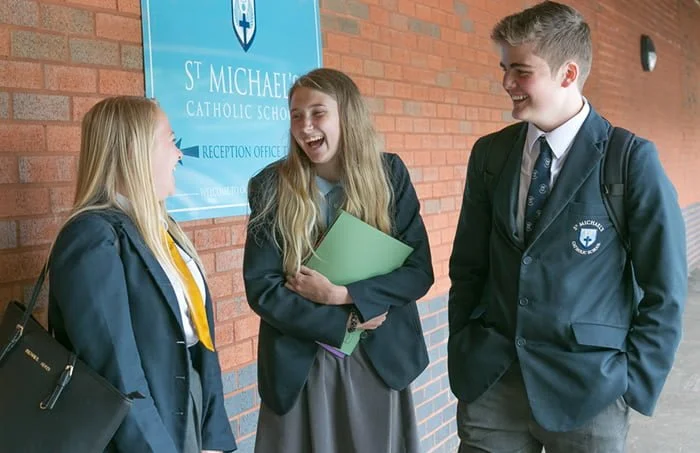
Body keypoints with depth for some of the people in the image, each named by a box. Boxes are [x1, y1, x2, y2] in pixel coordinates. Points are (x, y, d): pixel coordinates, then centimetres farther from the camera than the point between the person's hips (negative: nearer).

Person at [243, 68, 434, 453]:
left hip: (381, 361, 1)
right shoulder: (272, 187, -9)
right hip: (301, 365, -1)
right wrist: (344, 322, -16)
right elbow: (261, 289, -11)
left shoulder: (389, 174, -5)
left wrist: (340, 294, -19)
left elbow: (419, 271, -8)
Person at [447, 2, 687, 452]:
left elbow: (665, 291, -5)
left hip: (586, 391, -3)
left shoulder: (632, 160, -9)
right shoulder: (489, 154, 3)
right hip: (488, 383, 3)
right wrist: (462, 352, 5)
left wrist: (634, 386, -6)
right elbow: (468, 265, 9)